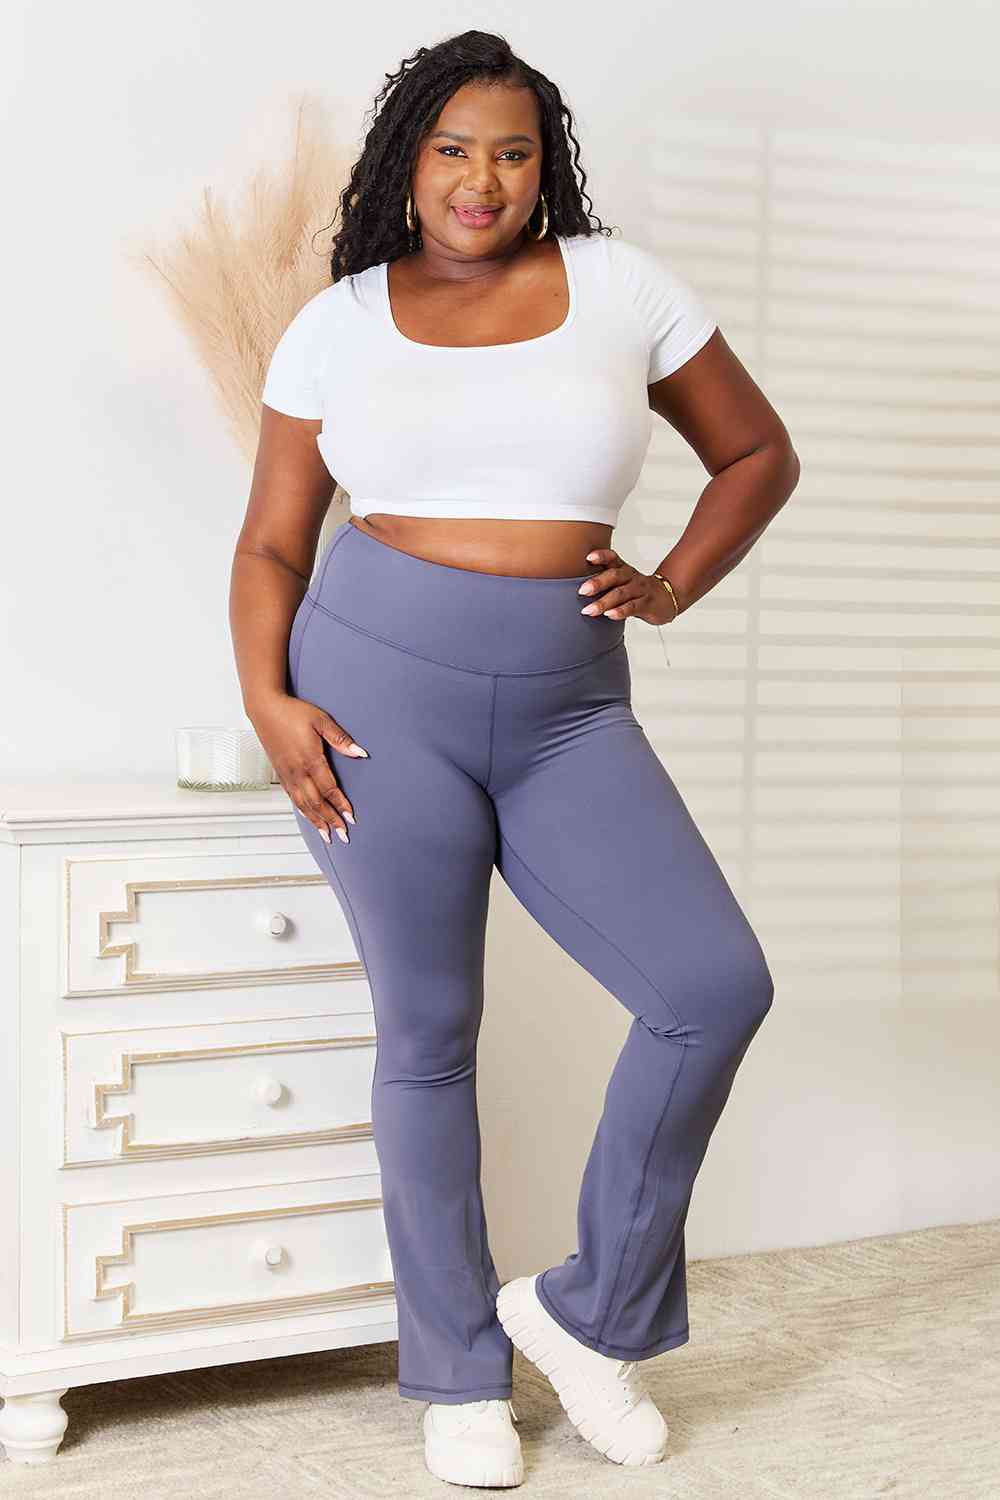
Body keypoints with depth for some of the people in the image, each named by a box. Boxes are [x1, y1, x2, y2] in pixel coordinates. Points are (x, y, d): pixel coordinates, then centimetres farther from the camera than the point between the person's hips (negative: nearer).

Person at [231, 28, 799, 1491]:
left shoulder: (621, 288, 5)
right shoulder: (340, 324, 5)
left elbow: (759, 454, 14)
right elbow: (272, 545, 8)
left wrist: (671, 588, 2)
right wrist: (268, 701, -7)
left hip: (566, 712, 2)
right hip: (379, 694, -1)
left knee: (717, 985, -11)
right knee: (428, 1033, 3)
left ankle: (590, 1310, 9)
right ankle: (459, 1373, 20)